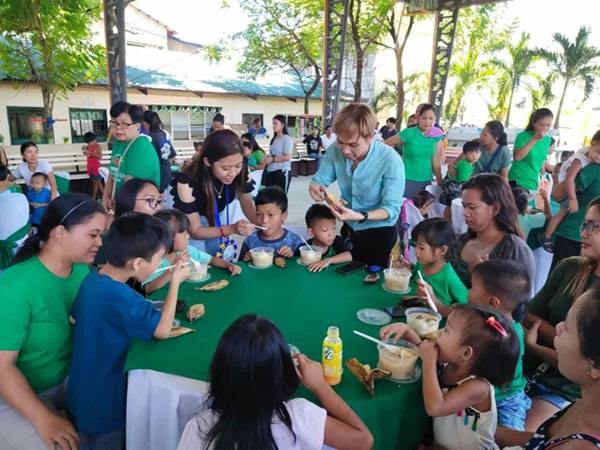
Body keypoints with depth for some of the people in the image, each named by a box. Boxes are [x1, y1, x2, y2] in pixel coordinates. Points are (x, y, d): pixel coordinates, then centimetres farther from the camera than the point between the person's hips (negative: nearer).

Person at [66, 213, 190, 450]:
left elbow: (74, 318, 10)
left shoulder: (92, 279, -5)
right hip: (102, 407, -8)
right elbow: (163, 330, -26)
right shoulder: (121, 297, -34)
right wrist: (176, 282, -18)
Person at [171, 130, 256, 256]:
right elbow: (195, 231, -28)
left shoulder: (241, 170, -28)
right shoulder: (187, 181, -37)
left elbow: (248, 206, -11)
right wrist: (232, 229, -42)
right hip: (192, 222, -3)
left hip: (220, 218, 4)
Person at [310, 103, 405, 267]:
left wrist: (360, 216, -44)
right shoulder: (335, 150, -15)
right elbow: (319, 180, -5)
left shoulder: (391, 160, -28)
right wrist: (315, 187, -30)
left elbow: (392, 208, -27)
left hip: (380, 233, -4)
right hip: (349, 229, 5)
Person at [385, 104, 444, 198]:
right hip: (408, 180, -4)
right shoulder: (408, 133, -11)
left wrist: (440, 183, 5)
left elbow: (436, 162, 5)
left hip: (427, 181, 4)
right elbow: (384, 145, -7)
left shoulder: (437, 136, 1)